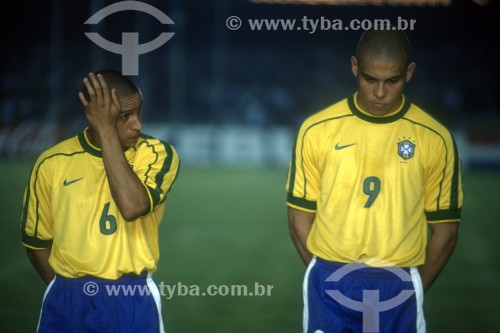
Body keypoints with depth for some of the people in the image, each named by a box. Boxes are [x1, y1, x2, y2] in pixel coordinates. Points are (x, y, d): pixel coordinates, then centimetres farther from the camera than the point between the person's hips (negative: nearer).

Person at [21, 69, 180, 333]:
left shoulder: (157, 154, -6)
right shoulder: (53, 163, -2)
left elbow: (132, 207, -25)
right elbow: (37, 241, 9)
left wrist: (107, 131, -21)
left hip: (134, 303, -1)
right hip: (67, 303, 1)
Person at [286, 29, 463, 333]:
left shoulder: (435, 139, -2)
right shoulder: (317, 130, -1)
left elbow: (444, 228, 5)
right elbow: (301, 217, 5)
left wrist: (413, 291, 4)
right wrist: (328, 277, 2)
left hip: (397, 288, 0)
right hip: (330, 285, 0)